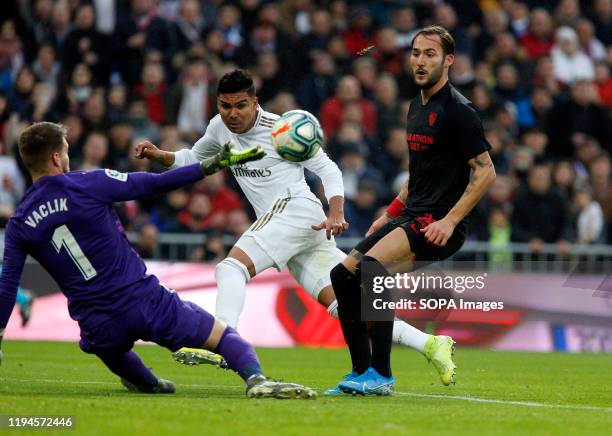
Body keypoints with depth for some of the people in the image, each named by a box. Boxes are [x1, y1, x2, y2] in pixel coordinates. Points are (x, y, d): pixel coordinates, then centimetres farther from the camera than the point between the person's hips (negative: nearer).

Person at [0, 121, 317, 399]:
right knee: (223, 335, 3)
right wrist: (213, 165, 5)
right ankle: (256, 379, -23)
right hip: (144, 301, -3)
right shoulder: (88, 184, -5)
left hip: (98, 327, 3)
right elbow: (156, 184, -3)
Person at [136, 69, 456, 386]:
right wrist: (157, 155, 14)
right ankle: (430, 345, -6)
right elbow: (192, 159, 33)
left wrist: (336, 213, -19)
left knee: (231, 267, -23)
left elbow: (327, 168, -4)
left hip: (296, 207, -7)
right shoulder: (220, 127, 16)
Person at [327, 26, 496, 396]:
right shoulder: (417, 107, 16)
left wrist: (450, 220, -21)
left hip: (438, 223, -9)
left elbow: (485, 171, -15)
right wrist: (391, 213, 21)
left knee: (371, 267, -30)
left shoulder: (457, 110, -11)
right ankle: (362, 373, 11)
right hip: (410, 217, 10)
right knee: (343, 275, 4)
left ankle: (382, 375, -24)